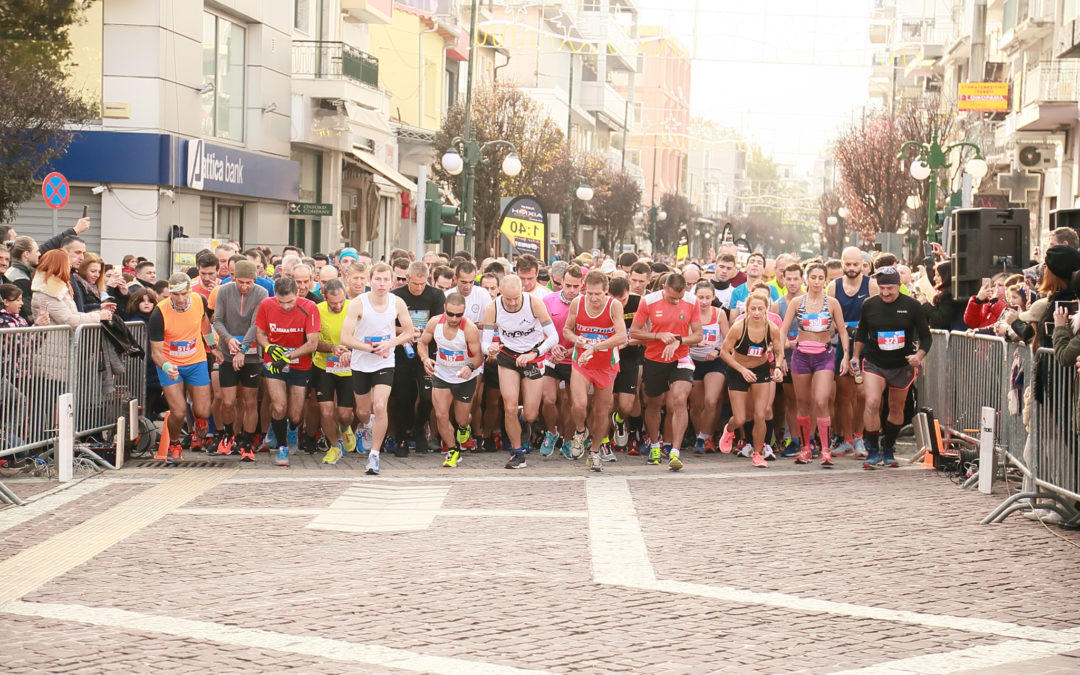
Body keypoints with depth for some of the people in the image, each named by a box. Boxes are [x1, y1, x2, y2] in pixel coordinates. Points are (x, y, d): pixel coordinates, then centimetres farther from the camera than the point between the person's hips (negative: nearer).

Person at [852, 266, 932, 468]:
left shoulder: (912, 306, -7)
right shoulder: (869, 305, -2)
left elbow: (926, 336, 0)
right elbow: (861, 333, 15)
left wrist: (919, 356, -16)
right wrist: (856, 356, 12)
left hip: (902, 366, 0)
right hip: (874, 363, 0)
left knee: (897, 408, 11)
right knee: (872, 403, -19)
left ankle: (888, 450, 29)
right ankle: (873, 452, -9)